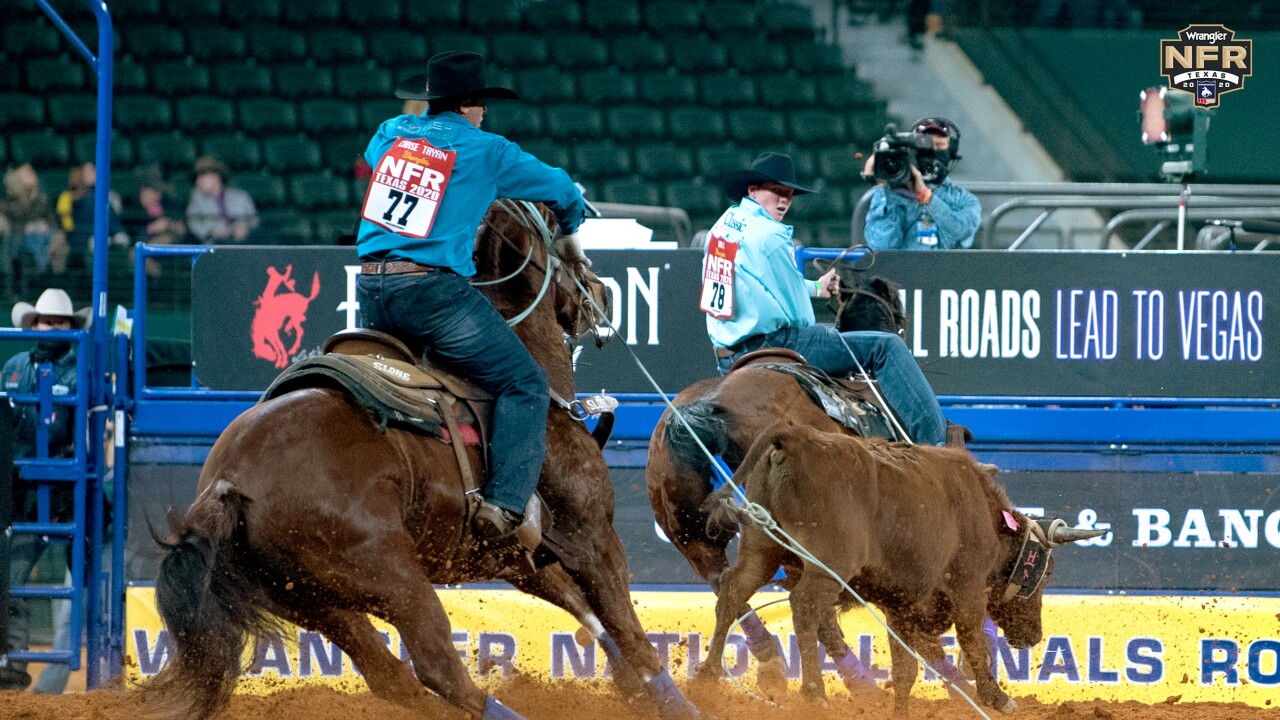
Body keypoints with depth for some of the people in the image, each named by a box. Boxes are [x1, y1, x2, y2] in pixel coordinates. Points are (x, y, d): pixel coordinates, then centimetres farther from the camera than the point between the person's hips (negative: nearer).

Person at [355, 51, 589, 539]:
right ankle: (504, 503, -17)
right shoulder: (487, 151, 4)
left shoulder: (391, 132, 16)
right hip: (432, 288, -6)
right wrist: (568, 238, 41)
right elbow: (561, 189, 18)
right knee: (525, 384, -2)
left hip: (371, 290, 6)